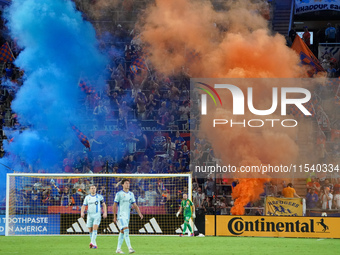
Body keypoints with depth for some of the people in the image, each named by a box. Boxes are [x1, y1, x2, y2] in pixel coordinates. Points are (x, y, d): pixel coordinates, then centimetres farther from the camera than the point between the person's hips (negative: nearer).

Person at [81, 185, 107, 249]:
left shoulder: (99, 197, 4)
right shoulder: (87, 197, 8)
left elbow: (104, 205, 9)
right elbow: (83, 206, 8)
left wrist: (105, 212, -3)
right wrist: (82, 212, -10)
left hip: (97, 215, -3)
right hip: (90, 215, 3)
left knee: (95, 228, -17)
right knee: (90, 230, 5)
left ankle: (92, 243, -22)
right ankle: (94, 244, 18)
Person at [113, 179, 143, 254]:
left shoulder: (131, 194, 11)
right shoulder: (119, 194, -4)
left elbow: (135, 205, 11)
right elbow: (114, 205, -2)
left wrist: (140, 213, -4)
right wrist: (114, 216, -4)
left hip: (127, 216, 6)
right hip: (121, 215, -6)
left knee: (122, 232, 10)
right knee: (126, 230, -18)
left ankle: (118, 249, 16)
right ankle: (130, 248, -26)